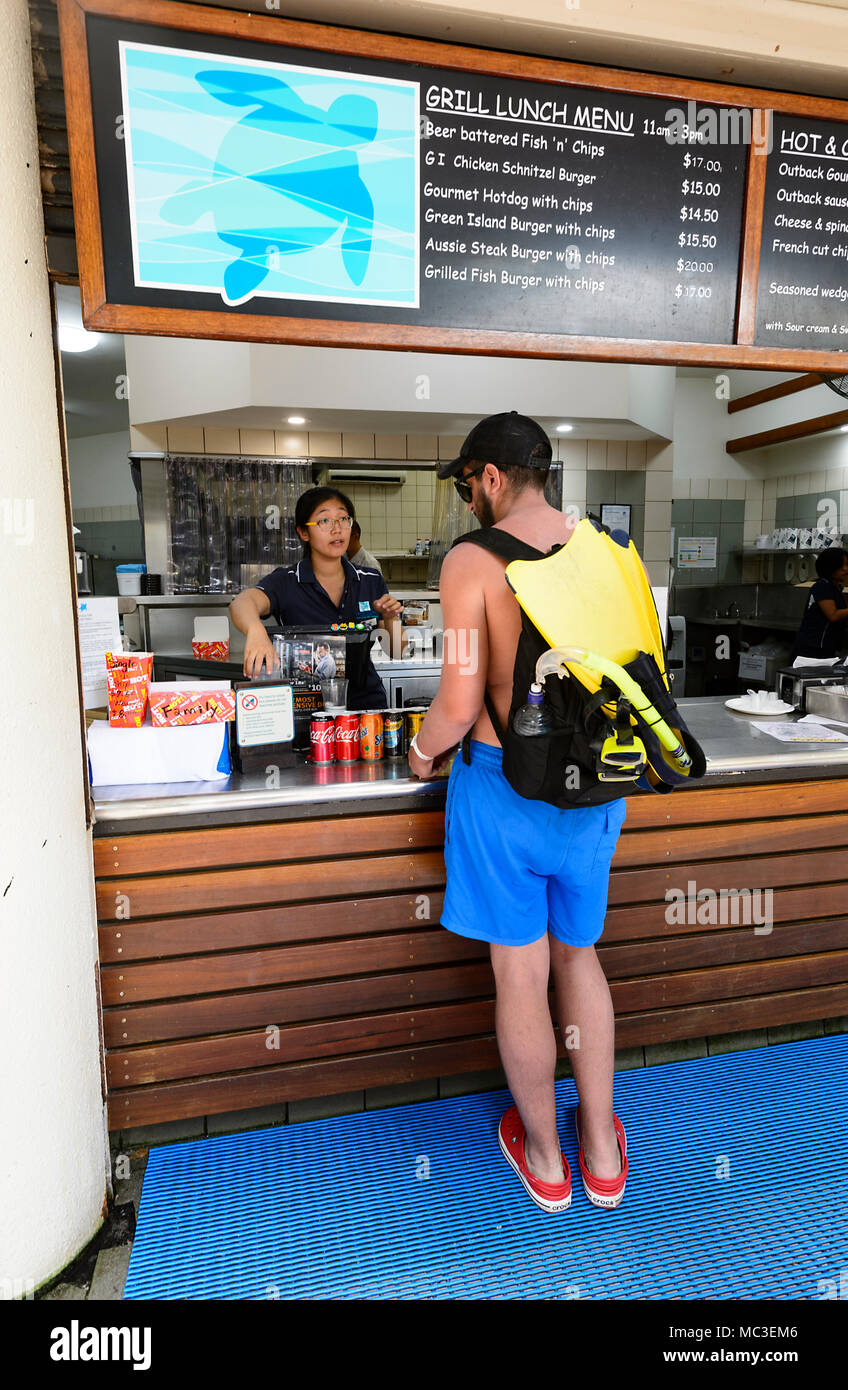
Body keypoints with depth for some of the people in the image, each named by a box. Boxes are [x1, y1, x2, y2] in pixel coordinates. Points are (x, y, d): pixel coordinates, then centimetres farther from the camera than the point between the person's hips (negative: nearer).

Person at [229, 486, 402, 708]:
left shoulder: (371, 582, 8)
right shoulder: (285, 582, -3)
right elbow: (241, 604, -23)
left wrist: (389, 619, -8)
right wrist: (256, 630, -45)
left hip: (366, 701, 3)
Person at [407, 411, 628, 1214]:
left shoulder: (472, 562, -14)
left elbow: (460, 704, -18)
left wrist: (423, 750, 4)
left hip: (506, 785, -5)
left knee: (520, 972, 13)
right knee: (578, 954, 23)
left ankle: (544, 1157, 35)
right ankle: (603, 1151, 38)